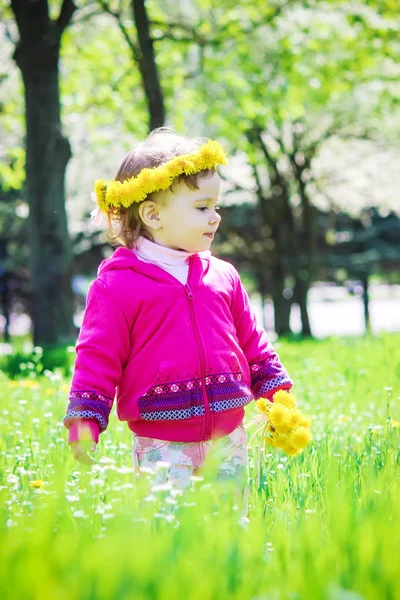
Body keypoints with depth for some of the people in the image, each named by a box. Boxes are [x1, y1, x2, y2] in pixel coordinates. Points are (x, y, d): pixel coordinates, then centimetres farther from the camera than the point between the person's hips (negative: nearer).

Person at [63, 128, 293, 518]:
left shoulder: (222, 276, 8)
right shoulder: (117, 285, -7)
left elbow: (253, 346, 17)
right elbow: (97, 359, -5)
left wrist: (278, 397, 12)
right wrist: (83, 427, -11)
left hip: (229, 441, 5)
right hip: (162, 446, -4)